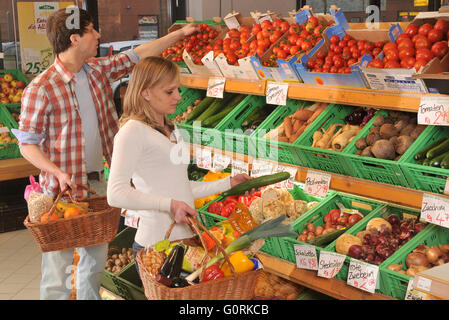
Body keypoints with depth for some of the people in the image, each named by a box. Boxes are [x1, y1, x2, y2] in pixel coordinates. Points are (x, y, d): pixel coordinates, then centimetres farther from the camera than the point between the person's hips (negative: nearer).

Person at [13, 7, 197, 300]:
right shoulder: (41, 89, -16)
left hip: (98, 183, 7)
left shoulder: (98, 70, 4)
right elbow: (27, 144, -12)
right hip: (64, 188, -7)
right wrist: (59, 173, -25)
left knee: (96, 259, 18)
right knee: (58, 266, -1)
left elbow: (137, 56, 15)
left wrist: (180, 33, 16)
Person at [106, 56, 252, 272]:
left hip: (188, 237, 8)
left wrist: (228, 183, 20)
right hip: (156, 244, -7)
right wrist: (169, 204, -25)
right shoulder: (133, 131, -10)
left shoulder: (172, 130, 17)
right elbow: (116, 194, -19)